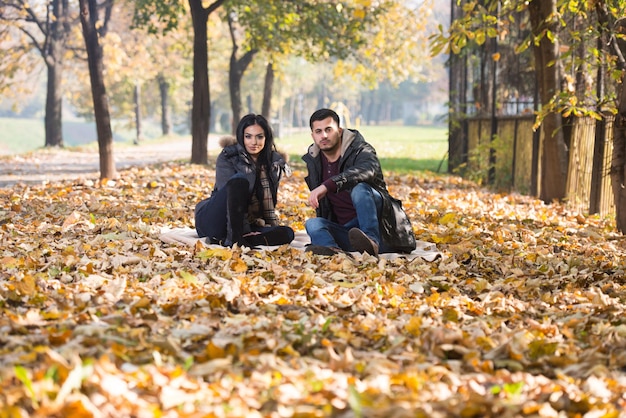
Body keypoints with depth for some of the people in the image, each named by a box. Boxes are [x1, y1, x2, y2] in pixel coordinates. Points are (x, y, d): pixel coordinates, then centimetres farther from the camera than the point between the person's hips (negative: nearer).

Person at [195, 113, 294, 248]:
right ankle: (234, 239, -35)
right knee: (240, 180, -29)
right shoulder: (228, 157, -8)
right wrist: (245, 231, -27)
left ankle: (222, 241, -29)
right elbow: (231, 188, -19)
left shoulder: (275, 163, 7)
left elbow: (269, 200, 14)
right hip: (212, 221, -5)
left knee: (287, 233, -22)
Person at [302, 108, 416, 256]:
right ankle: (332, 249, -56)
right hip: (346, 231, 5)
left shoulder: (360, 151, -5)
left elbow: (368, 170, -32)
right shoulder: (313, 161, 14)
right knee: (312, 224, -21)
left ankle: (371, 240, -49)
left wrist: (327, 185, -42)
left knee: (360, 189, -30)